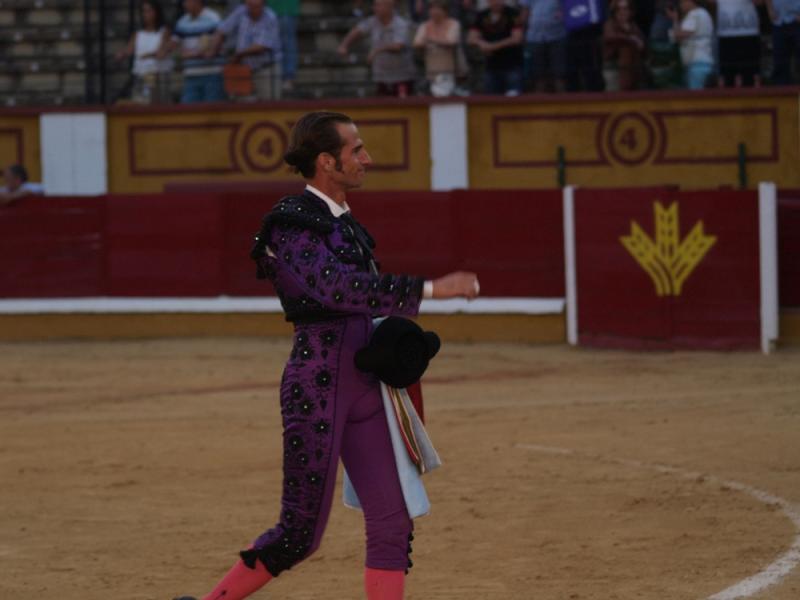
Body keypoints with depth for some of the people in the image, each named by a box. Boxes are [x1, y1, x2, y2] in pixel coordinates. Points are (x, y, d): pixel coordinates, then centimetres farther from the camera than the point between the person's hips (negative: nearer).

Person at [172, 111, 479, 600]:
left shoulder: (345, 223, 14)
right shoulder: (292, 224, -13)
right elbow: (340, 289, -28)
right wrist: (429, 289, -28)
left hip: (363, 388, 8)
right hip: (317, 386, -8)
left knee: (393, 524, 4)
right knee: (302, 533, -4)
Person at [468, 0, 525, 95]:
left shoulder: (513, 14, -5)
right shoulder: (482, 16, 9)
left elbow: (516, 38, -12)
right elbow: (471, 38, 7)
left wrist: (492, 46, -13)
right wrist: (481, 43, -16)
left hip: (512, 66, -5)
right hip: (491, 66, 5)